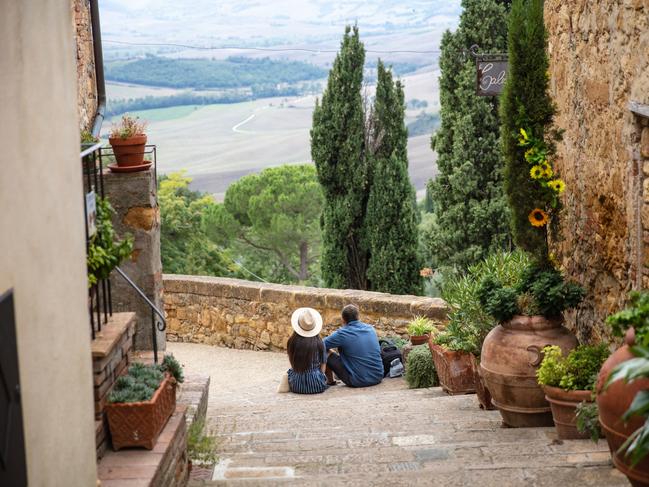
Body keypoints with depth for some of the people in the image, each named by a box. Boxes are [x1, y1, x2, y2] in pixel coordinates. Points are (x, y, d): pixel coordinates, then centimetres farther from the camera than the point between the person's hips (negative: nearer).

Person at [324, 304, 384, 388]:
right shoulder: (370, 328, 5)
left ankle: (330, 382, 30)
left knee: (327, 354, 6)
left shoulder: (342, 334, -12)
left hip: (358, 382, -5)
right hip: (378, 378, 6)